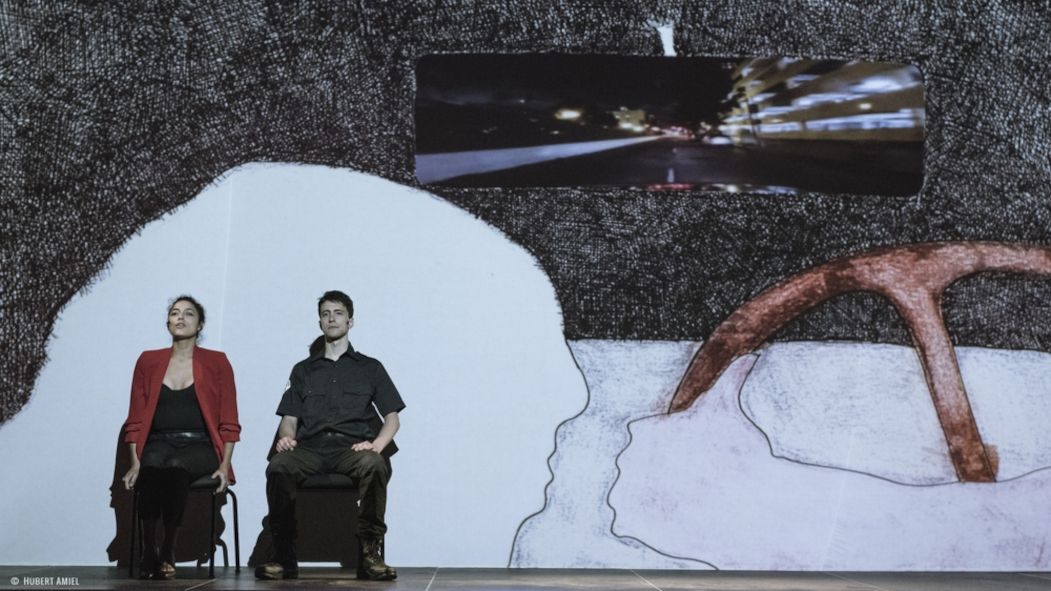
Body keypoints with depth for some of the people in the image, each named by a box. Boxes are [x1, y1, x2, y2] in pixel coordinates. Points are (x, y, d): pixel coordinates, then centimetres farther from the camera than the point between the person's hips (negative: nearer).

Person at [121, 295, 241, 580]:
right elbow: (136, 420, 12)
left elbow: (228, 423, 6)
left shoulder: (217, 362, 8)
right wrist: (135, 462, -2)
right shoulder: (148, 361, 13)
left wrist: (224, 465, -7)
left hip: (199, 447, -1)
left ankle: (168, 550, -25)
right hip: (158, 444, 1)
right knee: (151, 470, -36)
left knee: (176, 468, -37)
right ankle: (148, 551, -31)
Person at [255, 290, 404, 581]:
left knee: (374, 465, -37)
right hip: (309, 448, 2)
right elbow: (289, 418, 18)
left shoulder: (370, 368, 20)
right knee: (278, 467, -33)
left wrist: (376, 444, -10)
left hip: (352, 448, -1)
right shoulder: (303, 369, 25)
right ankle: (284, 556, -24)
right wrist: (286, 436, -7)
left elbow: (392, 418, 12)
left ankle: (370, 553, -27)